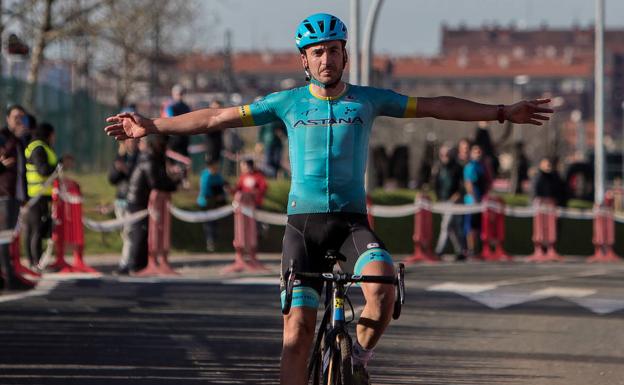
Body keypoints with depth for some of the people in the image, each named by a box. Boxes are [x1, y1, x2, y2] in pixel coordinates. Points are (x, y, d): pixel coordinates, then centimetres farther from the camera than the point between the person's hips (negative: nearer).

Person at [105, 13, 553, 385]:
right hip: (303, 221, 0)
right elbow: (219, 117, 5)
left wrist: (504, 112, 6)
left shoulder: (367, 100, 4)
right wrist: (152, 126, 1)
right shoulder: (288, 103, 3)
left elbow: (436, 107, 7)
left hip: (352, 220, 0)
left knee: (382, 284, -30)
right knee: (298, 328, -8)